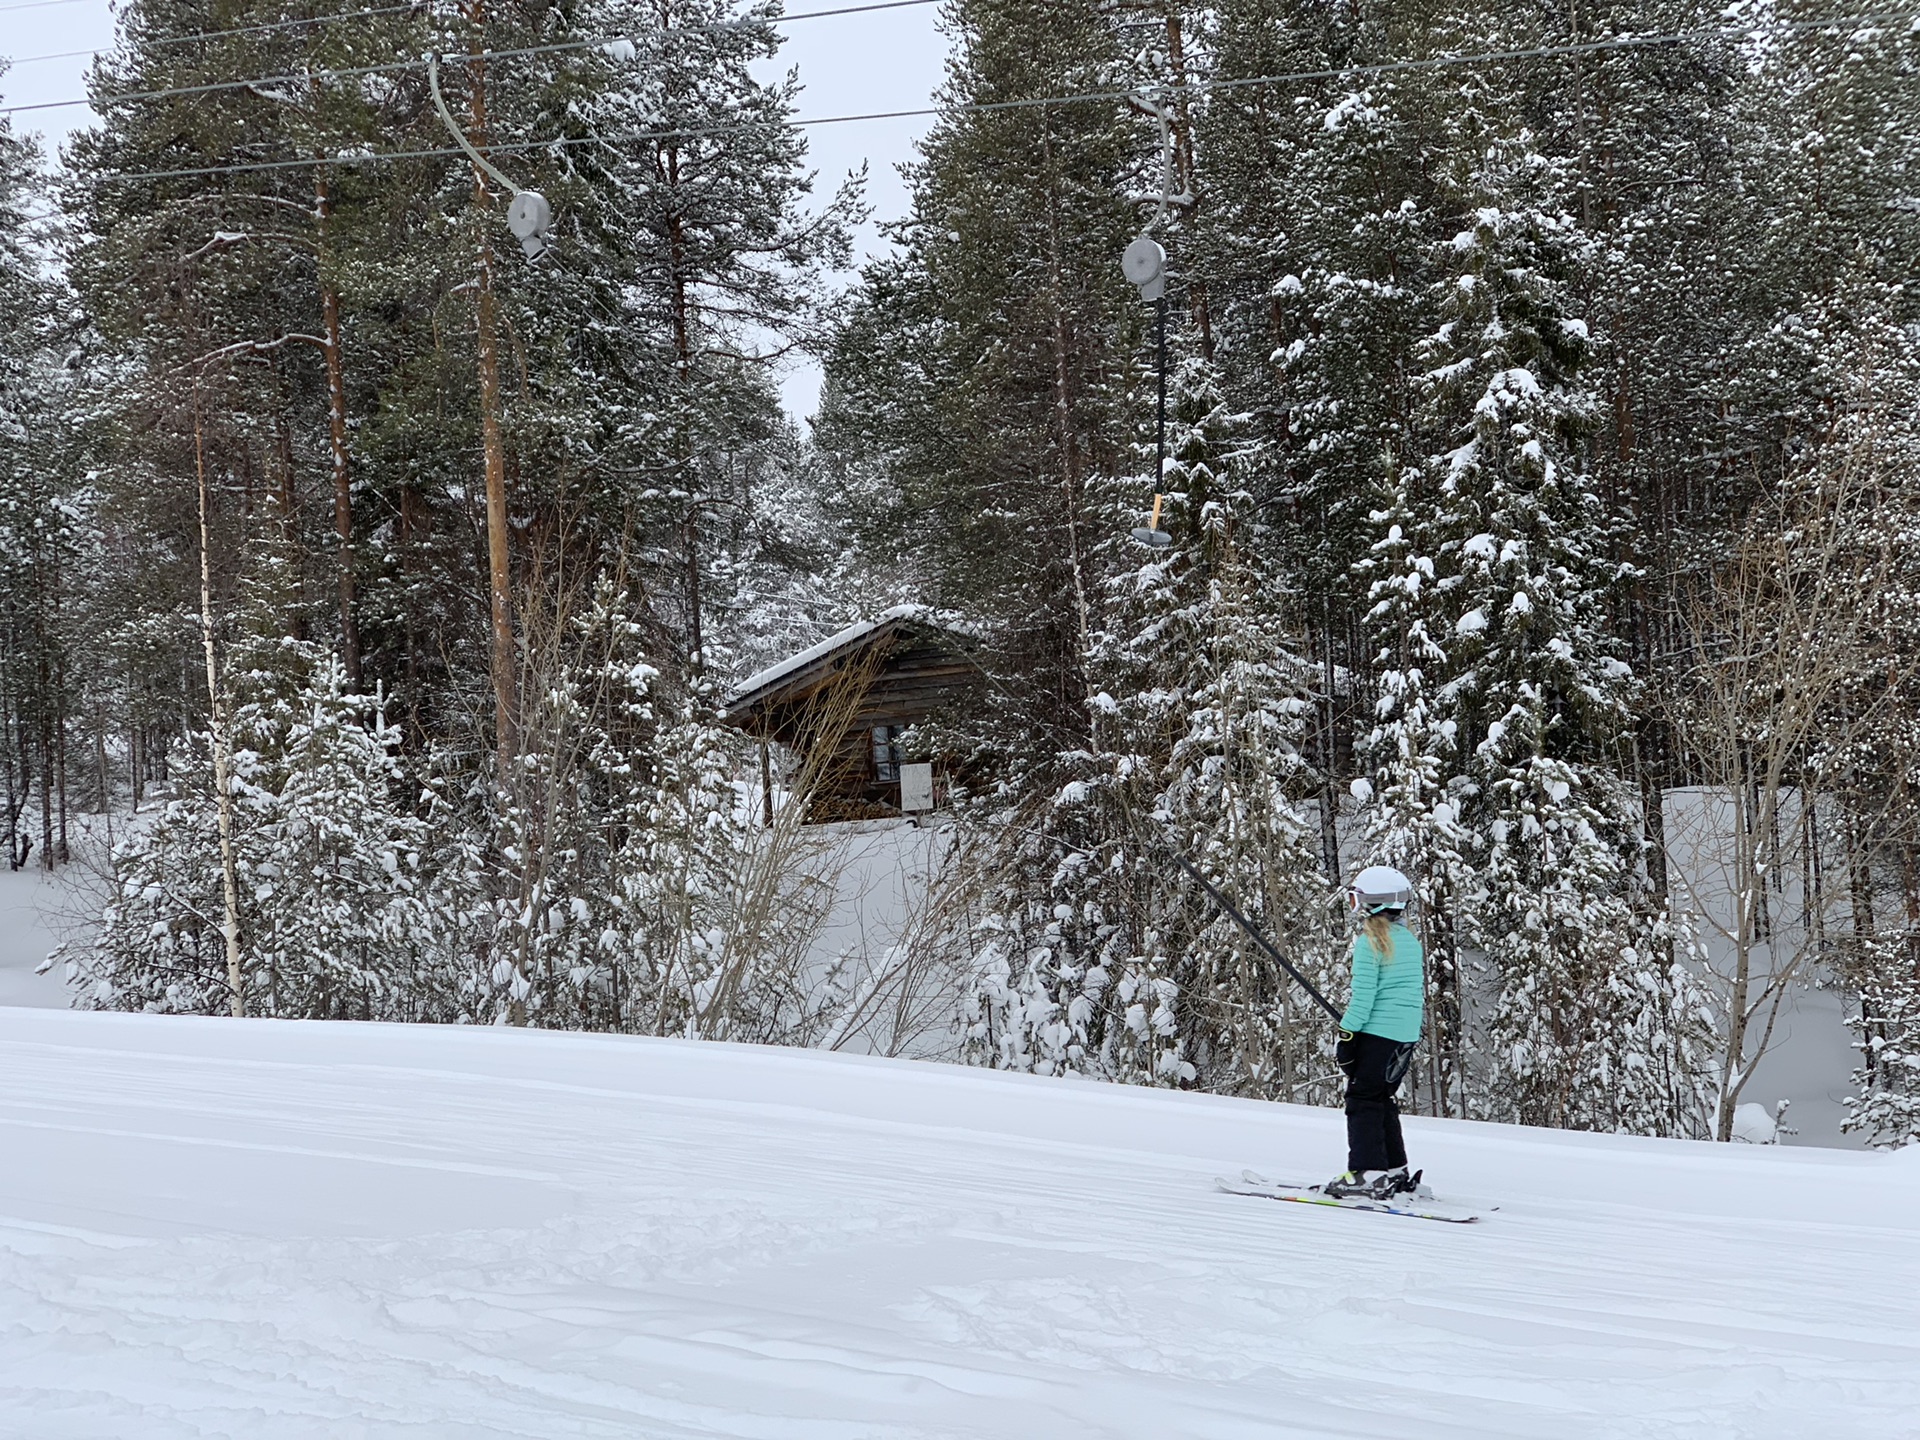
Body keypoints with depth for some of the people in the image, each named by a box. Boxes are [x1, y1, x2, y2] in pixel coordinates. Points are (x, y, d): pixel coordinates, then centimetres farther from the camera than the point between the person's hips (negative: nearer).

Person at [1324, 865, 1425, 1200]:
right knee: (1382, 1100, 17)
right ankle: (1395, 1173, 18)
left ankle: (1367, 1175, -8)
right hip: (1407, 1035, 8)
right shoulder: (1411, 941, 13)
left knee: (1363, 1100, -3)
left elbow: (1363, 995, -15)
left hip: (1376, 1032, -8)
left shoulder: (1369, 941, -11)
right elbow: (1419, 993, 18)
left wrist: (1346, 1037, -11)